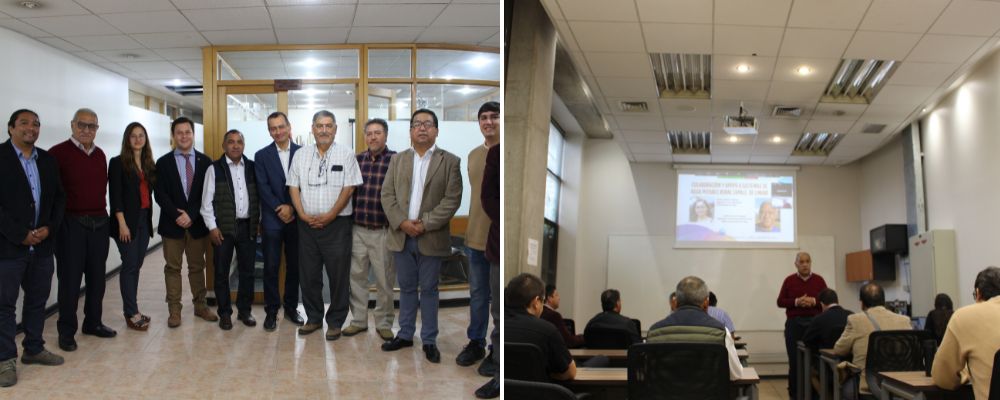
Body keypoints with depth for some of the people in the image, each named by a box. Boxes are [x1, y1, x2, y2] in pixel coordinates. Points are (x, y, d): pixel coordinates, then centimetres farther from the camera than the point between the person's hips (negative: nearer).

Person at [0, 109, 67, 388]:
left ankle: (34, 349, 27)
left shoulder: (47, 160, 10)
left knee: (38, 300, 14)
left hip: (42, 244, 5)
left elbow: (59, 197, 12)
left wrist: (49, 228, -4)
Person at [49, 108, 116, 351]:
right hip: (71, 224, -5)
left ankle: (93, 322, 25)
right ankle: (66, 331, 13)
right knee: (69, 279, 2)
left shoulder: (100, 155, 11)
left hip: (99, 223, 6)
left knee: (97, 276, 12)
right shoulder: (59, 153, -8)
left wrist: (101, 211, 9)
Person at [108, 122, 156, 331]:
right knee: (129, 265, -4)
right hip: (127, 220, -6)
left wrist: (149, 219, 6)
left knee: (136, 265, 9)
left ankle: (131, 310, 15)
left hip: (144, 219, 6)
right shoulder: (118, 163, -5)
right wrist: (122, 223, -15)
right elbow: (115, 195, -9)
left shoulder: (149, 164, 12)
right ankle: (131, 314, 1)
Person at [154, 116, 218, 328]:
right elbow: (159, 194, -4)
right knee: (173, 268, 5)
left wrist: (191, 214, -13)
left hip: (197, 223, 1)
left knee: (197, 266, 10)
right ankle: (174, 310, 11)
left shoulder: (205, 161, 3)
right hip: (172, 224, 0)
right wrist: (177, 215, -15)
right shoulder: (163, 163, 3)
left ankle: (200, 305, 19)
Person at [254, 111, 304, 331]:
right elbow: (263, 187, -3)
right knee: (271, 267, 1)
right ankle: (271, 311, 10)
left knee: (295, 266, 8)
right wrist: (279, 209, -13)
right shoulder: (262, 156, 4)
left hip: (296, 218, 1)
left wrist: (292, 208, -11)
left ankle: (291, 307, 21)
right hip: (272, 220, -1)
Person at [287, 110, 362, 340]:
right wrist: (303, 214, -6)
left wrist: (329, 216, -13)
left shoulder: (346, 155, -2)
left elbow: (348, 189, -7)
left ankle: (335, 321, 13)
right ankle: (313, 318, 23)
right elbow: (293, 187, 7)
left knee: (338, 275, 1)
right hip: (307, 224, 3)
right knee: (308, 274, 10)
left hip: (336, 224, -3)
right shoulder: (301, 155, 8)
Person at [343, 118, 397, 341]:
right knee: (356, 277, 11)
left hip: (383, 231, -4)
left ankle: (384, 324, 19)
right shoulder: (357, 160, 7)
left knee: (385, 280, 5)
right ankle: (359, 320, 24)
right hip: (357, 229, 4)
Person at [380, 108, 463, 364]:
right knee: (406, 288, 13)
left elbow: (452, 199, -8)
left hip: (431, 238, -3)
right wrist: (401, 222, -12)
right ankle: (405, 335, 24)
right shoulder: (398, 160, 9)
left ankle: (429, 340, 14)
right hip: (401, 236, 3)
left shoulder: (450, 161, -1)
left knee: (428, 290, 5)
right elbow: (387, 194, 4)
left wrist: (425, 224, -15)